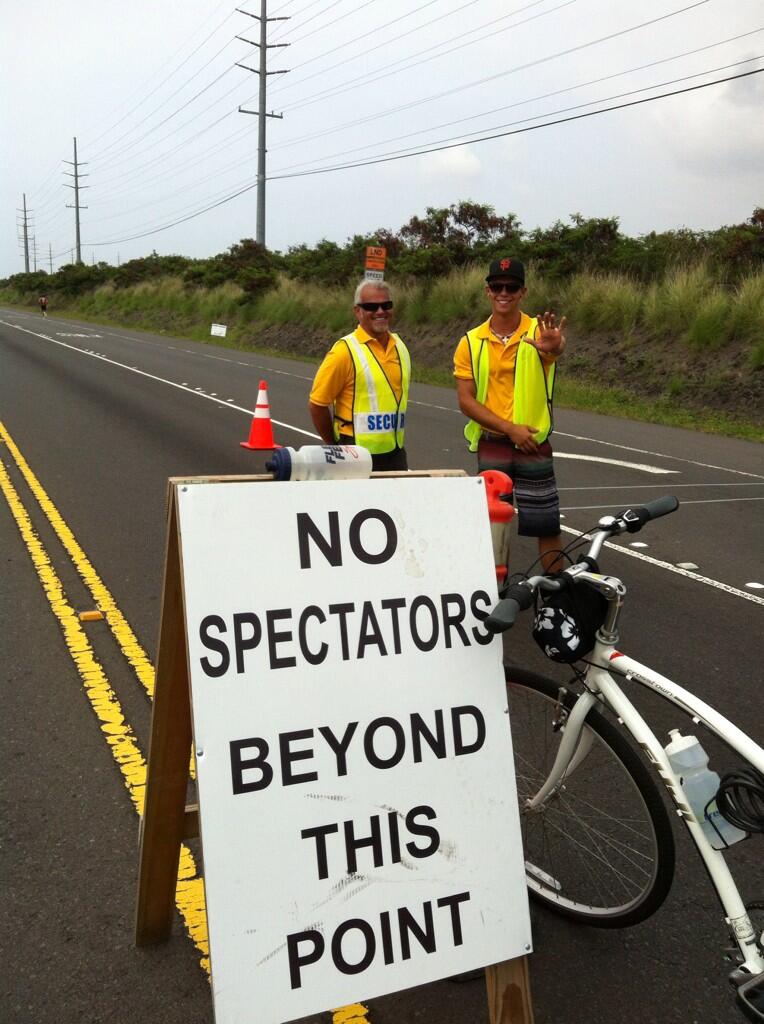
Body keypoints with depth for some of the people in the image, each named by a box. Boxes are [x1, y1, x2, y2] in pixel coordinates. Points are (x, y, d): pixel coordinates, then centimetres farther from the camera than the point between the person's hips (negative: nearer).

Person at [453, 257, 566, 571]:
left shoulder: (539, 331, -6)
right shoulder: (471, 343, 0)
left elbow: (556, 349, -30)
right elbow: (465, 401, -5)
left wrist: (553, 348, -56)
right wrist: (509, 428, -15)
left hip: (534, 445, -2)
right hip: (491, 446, 2)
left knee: (547, 526, 4)